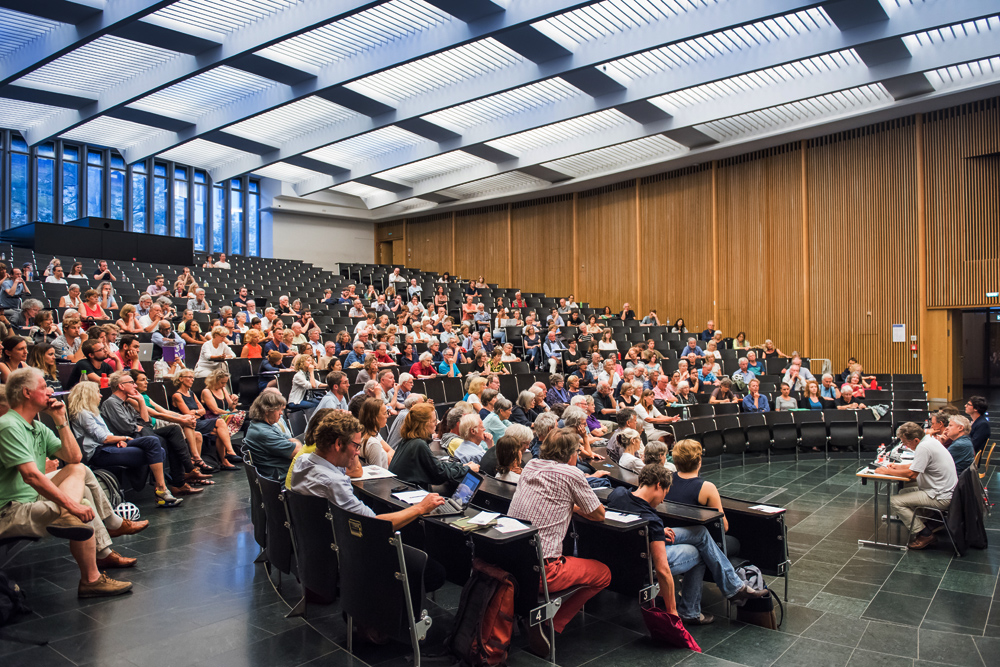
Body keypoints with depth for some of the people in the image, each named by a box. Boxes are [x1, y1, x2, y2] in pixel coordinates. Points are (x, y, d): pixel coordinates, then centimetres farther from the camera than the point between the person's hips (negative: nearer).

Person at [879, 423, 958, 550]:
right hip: (944, 489, 11)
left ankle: (925, 535, -5)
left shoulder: (924, 447, -23)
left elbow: (911, 474, -21)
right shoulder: (929, 439, 7)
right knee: (903, 491, 20)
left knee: (896, 501, -12)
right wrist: (899, 466, 11)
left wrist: (887, 471, -11)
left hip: (940, 497, -11)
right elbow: (918, 465, 20)